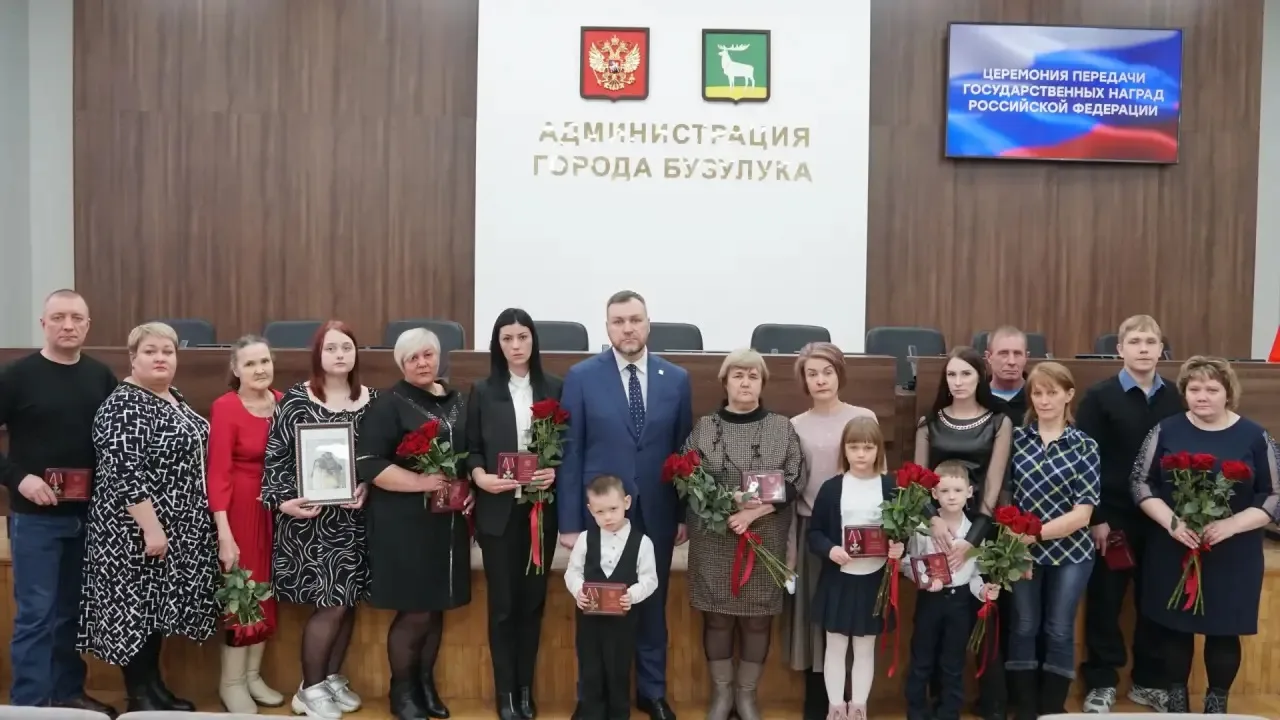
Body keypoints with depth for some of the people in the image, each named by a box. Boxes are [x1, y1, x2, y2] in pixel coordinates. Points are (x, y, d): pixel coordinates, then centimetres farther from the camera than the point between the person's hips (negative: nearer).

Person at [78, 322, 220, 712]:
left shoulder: (173, 398, 11)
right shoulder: (124, 406, -17)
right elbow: (124, 473, -23)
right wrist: (151, 527, -24)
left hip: (178, 528, 9)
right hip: (137, 530, -9)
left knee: (157, 605, 15)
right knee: (135, 607, 1)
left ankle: (155, 686, 24)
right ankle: (138, 697, 12)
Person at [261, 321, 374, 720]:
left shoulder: (371, 399, 4)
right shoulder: (295, 399, -6)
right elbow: (275, 456, -6)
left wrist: (367, 488, -9)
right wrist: (282, 501, -18)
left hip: (354, 516, 4)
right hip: (309, 517, -4)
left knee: (349, 601, 11)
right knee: (331, 603, -4)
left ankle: (332, 678, 30)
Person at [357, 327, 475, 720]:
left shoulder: (457, 401, 10)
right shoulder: (388, 404, -7)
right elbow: (367, 463, -15)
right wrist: (420, 482, -22)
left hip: (448, 521, 5)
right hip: (405, 523, -5)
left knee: (436, 608, 13)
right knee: (415, 611, 0)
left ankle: (426, 684, 29)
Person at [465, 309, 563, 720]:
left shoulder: (555, 389, 3)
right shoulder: (482, 392, 3)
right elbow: (471, 450, 3)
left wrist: (557, 471, -14)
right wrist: (480, 476, -16)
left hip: (541, 509, 1)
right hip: (497, 510, -1)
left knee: (533, 599, 9)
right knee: (502, 602, 4)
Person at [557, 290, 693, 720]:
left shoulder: (677, 379, 2)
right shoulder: (582, 377, -5)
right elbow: (570, 452, -5)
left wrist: (684, 514, 3)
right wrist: (569, 520, -7)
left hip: (656, 515, 2)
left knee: (652, 607, 15)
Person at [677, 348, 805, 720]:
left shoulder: (782, 428, 2)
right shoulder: (704, 427, 1)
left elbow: (795, 481, -4)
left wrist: (755, 511, -15)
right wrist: (729, 500, -16)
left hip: (765, 538, 0)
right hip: (714, 538, 0)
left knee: (758, 617, 7)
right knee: (718, 616, 7)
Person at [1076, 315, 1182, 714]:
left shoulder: (1174, 397, 6)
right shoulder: (1099, 396, -5)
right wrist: (1094, 518, -11)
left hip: (1161, 518, 3)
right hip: (1112, 516, -3)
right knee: (1105, 602, 6)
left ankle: (1149, 681, 28)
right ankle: (1101, 683, 19)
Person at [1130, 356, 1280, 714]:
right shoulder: (1166, 431, 0)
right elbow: (1141, 482, 1)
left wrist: (1231, 525, -17)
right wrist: (1170, 521, -15)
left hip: (1233, 556, -1)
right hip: (1173, 551, 1)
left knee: (1224, 632, 8)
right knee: (1175, 627, 10)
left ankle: (1218, 703, 27)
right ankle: (1176, 698, 28)